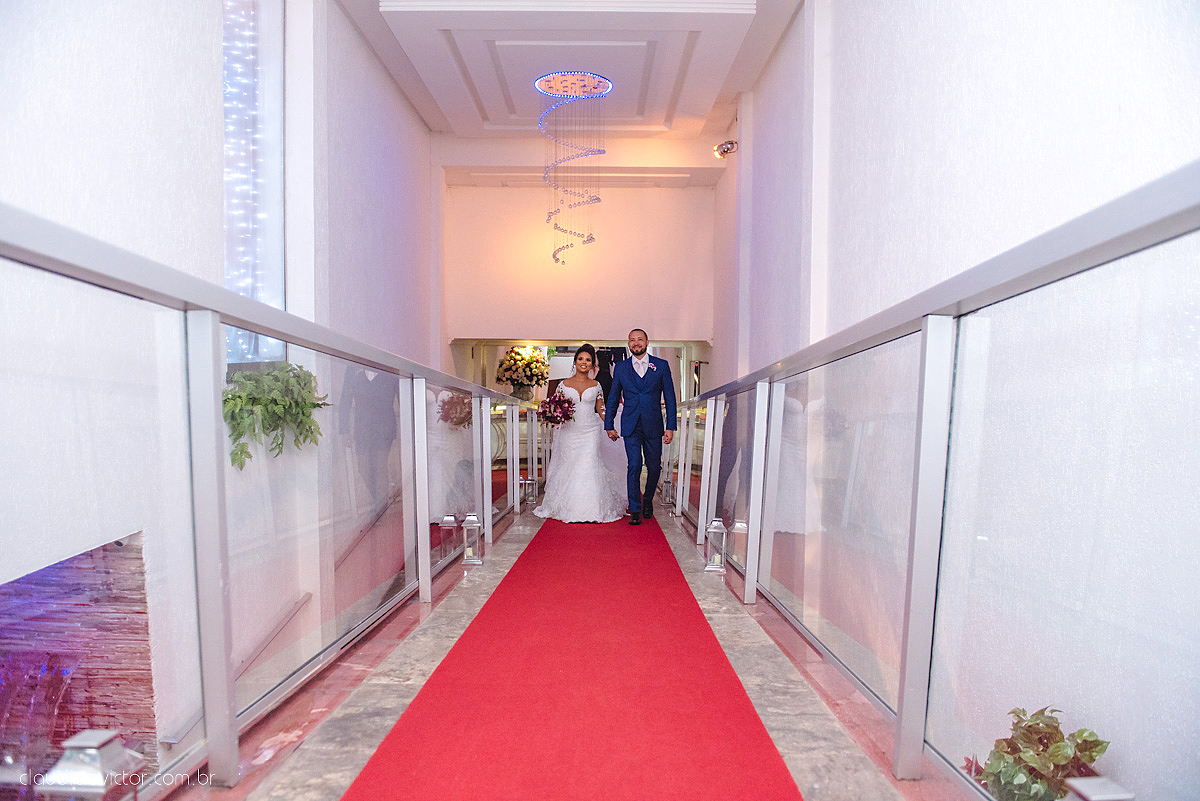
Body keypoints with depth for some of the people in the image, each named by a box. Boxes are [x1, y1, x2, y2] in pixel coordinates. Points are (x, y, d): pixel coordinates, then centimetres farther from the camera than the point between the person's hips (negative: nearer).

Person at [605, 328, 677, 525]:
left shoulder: (662, 366, 4)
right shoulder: (621, 368, 7)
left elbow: (670, 398, 4)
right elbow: (613, 398, 13)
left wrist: (671, 426, -2)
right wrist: (609, 425, 11)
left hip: (653, 426, 0)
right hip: (631, 426, 0)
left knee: (654, 467, 7)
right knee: (634, 466, -6)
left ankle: (648, 500, 33)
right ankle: (635, 510, 3)